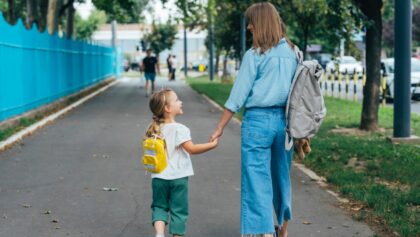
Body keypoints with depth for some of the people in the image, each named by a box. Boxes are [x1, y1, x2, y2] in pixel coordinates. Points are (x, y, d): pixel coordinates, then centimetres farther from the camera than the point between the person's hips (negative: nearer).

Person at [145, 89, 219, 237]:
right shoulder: (179, 129, -16)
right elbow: (192, 149, -22)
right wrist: (212, 144, -16)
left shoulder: (155, 129, 3)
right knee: (178, 210, 7)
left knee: (159, 206, 14)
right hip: (178, 177, -5)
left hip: (159, 177, 5)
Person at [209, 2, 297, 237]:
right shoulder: (292, 52, 6)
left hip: (258, 120, -6)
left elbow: (238, 95, -9)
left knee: (257, 178, -2)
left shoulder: (255, 55, -9)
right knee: (282, 176, 20)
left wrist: (220, 128, -3)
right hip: (285, 119, 6)